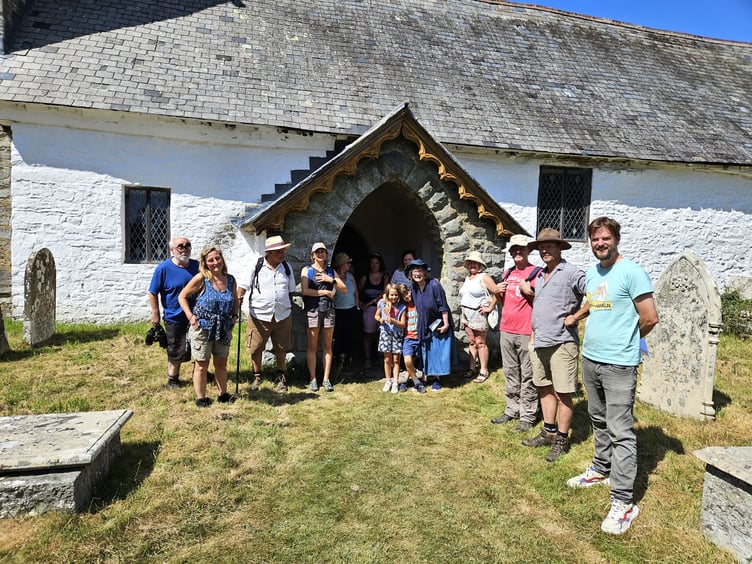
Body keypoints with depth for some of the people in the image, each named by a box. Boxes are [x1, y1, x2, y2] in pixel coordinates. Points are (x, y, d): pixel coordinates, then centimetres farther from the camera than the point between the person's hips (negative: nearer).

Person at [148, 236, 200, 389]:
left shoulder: (197, 266, -3)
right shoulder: (163, 268, -14)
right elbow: (153, 293, -8)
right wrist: (155, 314, -9)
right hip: (174, 318, -4)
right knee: (176, 352, 6)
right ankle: (172, 379, 25)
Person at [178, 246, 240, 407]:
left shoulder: (230, 280, 1)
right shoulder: (201, 278, -11)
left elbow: (235, 301, 17)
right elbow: (182, 296, -5)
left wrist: (234, 315, 3)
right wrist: (190, 316, -12)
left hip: (224, 328, 4)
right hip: (202, 327, -4)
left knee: (221, 363, 16)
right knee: (202, 365, 6)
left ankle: (223, 394, 30)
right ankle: (201, 398, 19)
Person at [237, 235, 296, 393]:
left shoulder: (287, 267, 6)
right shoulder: (256, 266, -5)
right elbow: (244, 285, -3)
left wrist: (290, 308, 15)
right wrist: (239, 297, -22)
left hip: (282, 316, 3)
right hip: (259, 316, -3)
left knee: (281, 348, 10)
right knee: (256, 348, 5)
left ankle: (280, 377, 27)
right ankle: (257, 376, 26)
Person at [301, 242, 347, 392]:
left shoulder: (331, 271, 15)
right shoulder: (307, 270, 6)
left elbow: (344, 289, 10)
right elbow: (305, 290, -8)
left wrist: (331, 280, -5)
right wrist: (326, 292, -4)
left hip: (328, 310, 3)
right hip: (312, 310, -2)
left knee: (327, 346, 4)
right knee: (312, 346, -1)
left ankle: (326, 379, 10)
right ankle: (313, 379, 7)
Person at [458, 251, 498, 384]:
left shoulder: (484, 277, -7)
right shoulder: (467, 278, 16)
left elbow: (497, 292, -15)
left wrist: (490, 307, -14)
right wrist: (463, 308, 15)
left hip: (478, 313, -7)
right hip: (466, 313, 7)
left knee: (480, 342, -3)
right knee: (471, 342, 11)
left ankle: (484, 371, 4)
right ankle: (472, 368, 17)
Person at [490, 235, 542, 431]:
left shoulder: (536, 272, -3)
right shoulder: (507, 274, 15)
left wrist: (530, 293, -18)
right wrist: (498, 293, 4)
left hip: (526, 332, -6)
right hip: (506, 331, 6)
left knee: (527, 376, -2)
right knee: (510, 374, 13)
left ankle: (528, 416, 5)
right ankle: (512, 410, 23)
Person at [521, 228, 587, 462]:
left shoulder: (572, 273, -10)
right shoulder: (540, 275, 15)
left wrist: (575, 317, -14)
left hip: (561, 343, -8)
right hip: (539, 342, 8)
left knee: (562, 394, 1)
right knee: (544, 389, 16)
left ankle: (561, 440, 13)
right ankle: (548, 432, 28)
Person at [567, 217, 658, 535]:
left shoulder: (631, 272, -13)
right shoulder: (591, 273, 11)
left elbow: (650, 319, -12)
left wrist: (627, 341, 2)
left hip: (619, 364, -7)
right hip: (590, 359, 8)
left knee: (620, 431, -4)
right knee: (599, 421, 20)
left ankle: (623, 502, 3)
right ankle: (601, 470, 36)